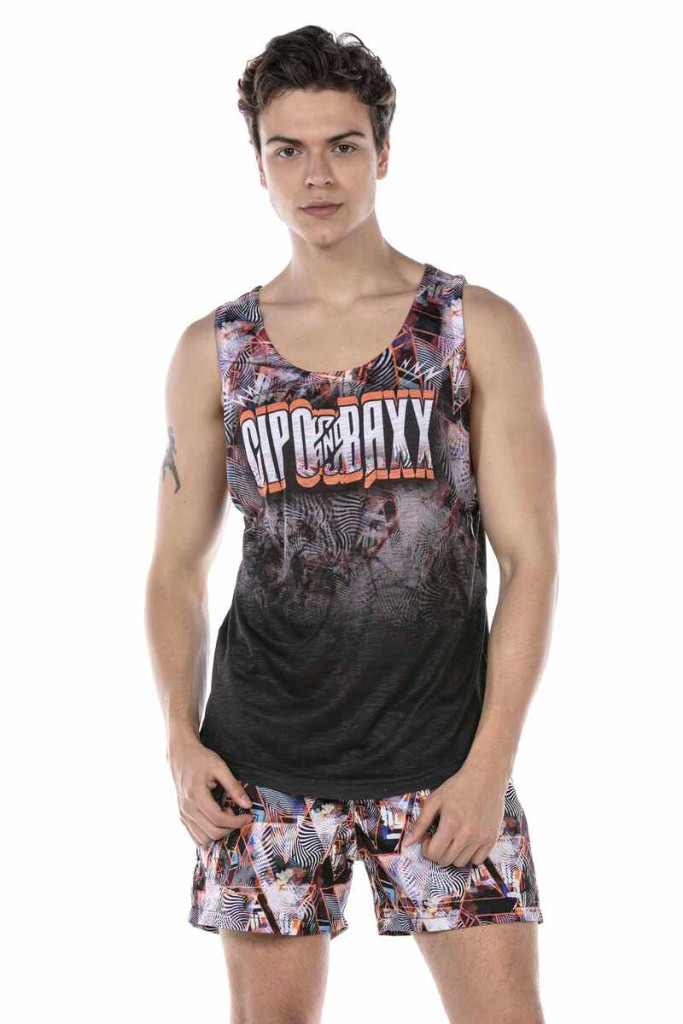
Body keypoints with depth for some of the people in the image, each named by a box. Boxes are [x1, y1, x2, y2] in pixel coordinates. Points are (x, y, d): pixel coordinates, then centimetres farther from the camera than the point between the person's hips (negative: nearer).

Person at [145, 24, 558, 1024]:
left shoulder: (479, 329, 1)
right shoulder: (212, 351, 7)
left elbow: (530, 559, -2)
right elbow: (177, 568, 11)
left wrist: (490, 762, -10)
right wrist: (182, 741, -2)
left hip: (443, 759, -1)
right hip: (262, 761, 2)